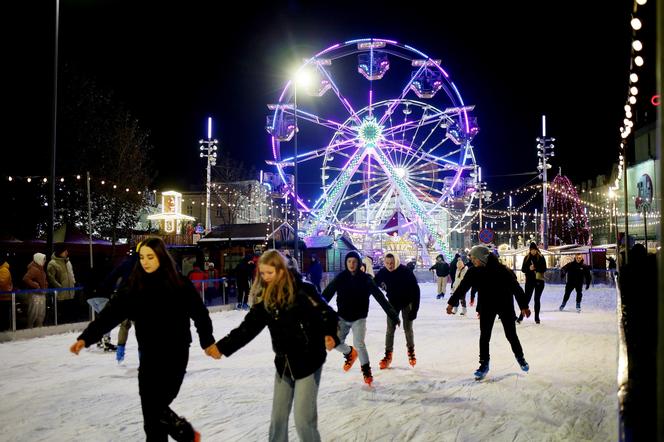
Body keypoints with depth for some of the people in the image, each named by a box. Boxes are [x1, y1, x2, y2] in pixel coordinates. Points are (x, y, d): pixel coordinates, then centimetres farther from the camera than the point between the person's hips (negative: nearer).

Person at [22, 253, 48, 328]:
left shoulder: (40, 269, 15)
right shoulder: (33, 269, -16)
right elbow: (25, 279, -29)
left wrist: (45, 285, 12)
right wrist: (35, 286, -23)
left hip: (42, 294, 10)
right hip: (35, 294, -10)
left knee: (41, 314, 16)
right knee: (34, 313, -6)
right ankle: (29, 328, 4)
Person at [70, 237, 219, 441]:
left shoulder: (179, 283, -8)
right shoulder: (134, 285, 0)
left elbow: (200, 312, 2)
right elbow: (111, 313, -7)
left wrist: (207, 341, 9)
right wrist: (86, 337, -18)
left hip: (175, 355, -4)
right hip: (149, 356, 4)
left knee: (156, 408, -7)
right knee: (151, 410, 6)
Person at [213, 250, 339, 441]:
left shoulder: (302, 290, -17)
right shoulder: (265, 298, 0)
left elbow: (327, 314, -20)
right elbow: (249, 326, 1)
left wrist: (330, 335, -39)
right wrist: (223, 346, -6)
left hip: (308, 362, -6)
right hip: (283, 363, 6)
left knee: (303, 419, -5)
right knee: (278, 417, 14)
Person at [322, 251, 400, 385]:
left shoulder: (365, 279, -10)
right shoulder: (340, 278, -7)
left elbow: (380, 297, -10)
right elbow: (327, 294, -8)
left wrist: (392, 314, -13)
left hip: (359, 318, -2)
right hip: (342, 317, 2)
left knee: (359, 344, -14)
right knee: (336, 342, -3)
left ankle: (366, 368, 10)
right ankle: (349, 353, 30)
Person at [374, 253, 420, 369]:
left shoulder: (405, 272, -26)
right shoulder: (383, 272, -17)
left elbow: (415, 289, -21)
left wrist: (415, 308, -21)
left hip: (407, 302, -2)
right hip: (392, 302, 2)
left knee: (408, 328, 4)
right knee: (390, 329, 2)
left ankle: (411, 351, 28)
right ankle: (388, 355, 11)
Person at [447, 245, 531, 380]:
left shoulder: (503, 270, -21)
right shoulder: (474, 271, -11)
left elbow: (516, 287, -16)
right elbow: (462, 287, -3)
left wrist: (524, 306, -13)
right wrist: (452, 303, -1)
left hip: (505, 307, -3)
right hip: (486, 308, 3)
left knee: (511, 335, 7)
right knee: (484, 336, 2)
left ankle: (520, 357, 33)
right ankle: (484, 364, 16)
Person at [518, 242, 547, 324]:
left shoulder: (541, 257, -2)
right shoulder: (527, 258, 3)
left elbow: (544, 269, -6)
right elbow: (523, 269, 2)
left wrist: (535, 268, -21)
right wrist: (529, 269, -18)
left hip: (539, 281, -1)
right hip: (529, 281, 1)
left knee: (537, 299, 6)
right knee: (527, 298, -2)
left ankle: (537, 317, 15)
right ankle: (521, 316, 2)